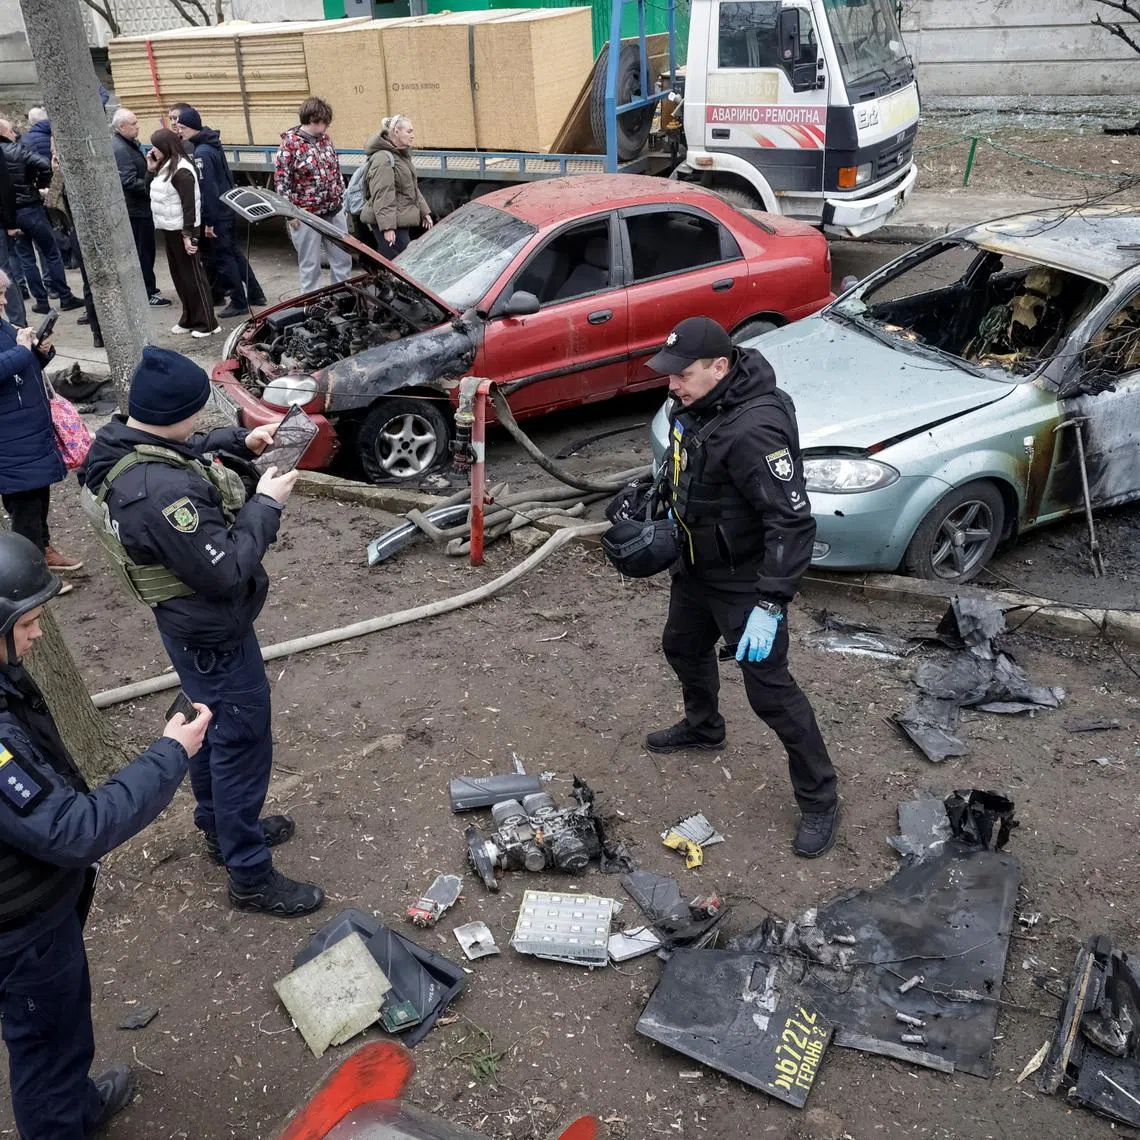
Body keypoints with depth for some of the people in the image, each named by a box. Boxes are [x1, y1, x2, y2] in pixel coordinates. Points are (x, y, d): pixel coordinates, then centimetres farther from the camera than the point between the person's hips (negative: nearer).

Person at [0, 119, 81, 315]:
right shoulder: (17, 150, -10)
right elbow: (44, 165, -23)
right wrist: (40, 186, -6)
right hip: (31, 209, -4)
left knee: (26, 259, 11)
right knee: (52, 254, 6)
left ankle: (41, 301, 12)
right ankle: (65, 297, 8)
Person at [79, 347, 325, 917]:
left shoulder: (120, 442, -7)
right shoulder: (161, 492, -37)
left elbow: (181, 453, 16)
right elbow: (225, 571, -31)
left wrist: (240, 441, 2)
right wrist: (266, 504, -22)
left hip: (188, 625, 10)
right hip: (213, 636, -10)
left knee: (211, 727, 27)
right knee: (242, 746, 5)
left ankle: (221, 827, 48)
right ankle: (250, 876, 22)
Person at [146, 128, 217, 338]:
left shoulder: (181, 171, -17)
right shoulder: (165, 167, 11)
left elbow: (189, 204, -20)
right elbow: (155, 192, 19)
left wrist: (188, 234, -23)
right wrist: (151, 169, 8)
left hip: (182, 230, -10)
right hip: (169, 229, 10)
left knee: (192, 276, -4)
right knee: (178, 275, 14)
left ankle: (207, 323, 3)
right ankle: (189, 319, 22)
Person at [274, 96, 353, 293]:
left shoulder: (325, 139, 7)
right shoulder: (290, 144, -11)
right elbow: (281, 181, -11)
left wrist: (342, 200, 15)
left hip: (334, 212, 6)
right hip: (307, 216, -6)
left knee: (343, 258, 12)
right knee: (310, 264, 5)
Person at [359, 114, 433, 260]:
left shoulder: (403, 156, 18)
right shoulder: (383, 159, -15)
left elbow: (413, 188, 28)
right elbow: (382, 196, -22)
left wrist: (424, 211, 22)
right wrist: (387, 226, -26)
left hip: (402, 221, 11)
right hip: (391, 224, -10)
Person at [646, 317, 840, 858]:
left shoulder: (754, 430, -33)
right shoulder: (697, 402, -5)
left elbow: (792, 522, -34)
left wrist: (770, 605, -36)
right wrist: (672, 511, 21)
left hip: (745, 580, -9)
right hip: (698, 565, 9)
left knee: (769, 690, -3)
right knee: (683, 647, 28)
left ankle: (819, 800, 14)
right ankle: (703, 727, 57)